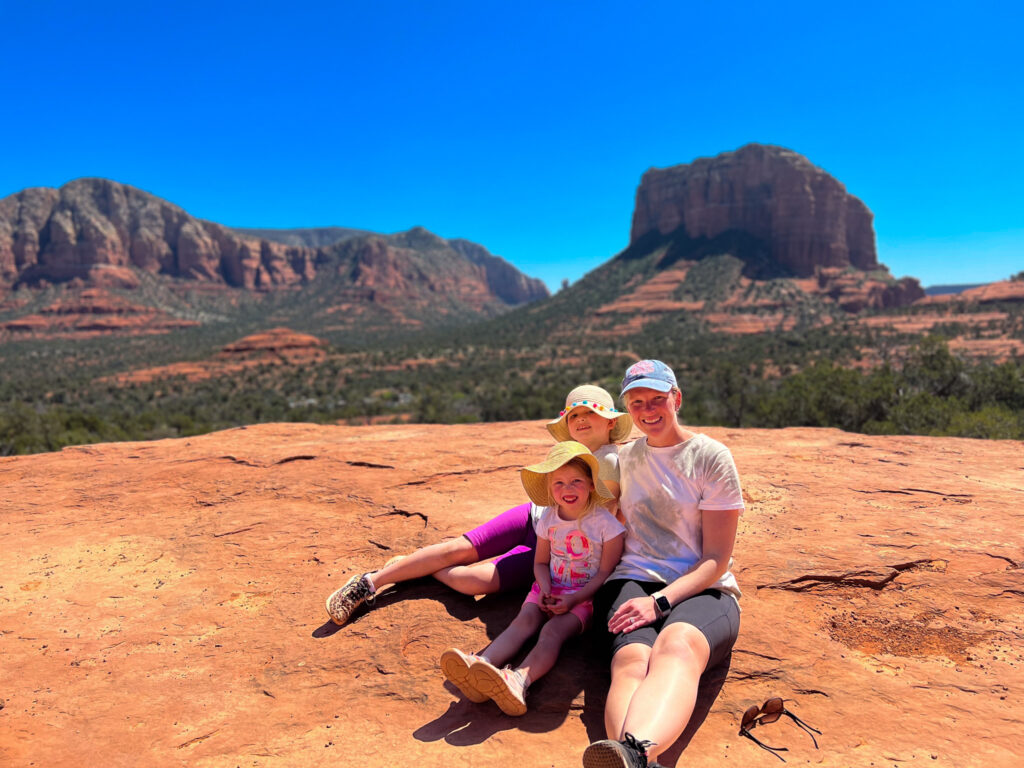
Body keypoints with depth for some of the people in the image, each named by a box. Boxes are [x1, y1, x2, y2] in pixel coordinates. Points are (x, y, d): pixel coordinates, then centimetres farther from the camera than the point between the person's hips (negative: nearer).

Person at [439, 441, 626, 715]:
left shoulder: (606, 523, -10)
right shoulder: (548, 518, 4)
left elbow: (606, 572, -9)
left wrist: (572, 599, -18)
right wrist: (545, 589, -9)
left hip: (585, 596, -4)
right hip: (550, 588, 4)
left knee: (552, 631, -31)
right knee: (522, 622, -24)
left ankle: (520, 680, -58)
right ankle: (481, 664, -49)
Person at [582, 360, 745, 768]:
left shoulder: (712, 456, 3)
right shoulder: (623, 458, 16)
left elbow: (716, 559, -2)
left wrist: (661, 601, -16)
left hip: (701, 590, -2)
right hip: (633, 581, 3)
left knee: (677, 645, -40)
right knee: (631, 660, -34)